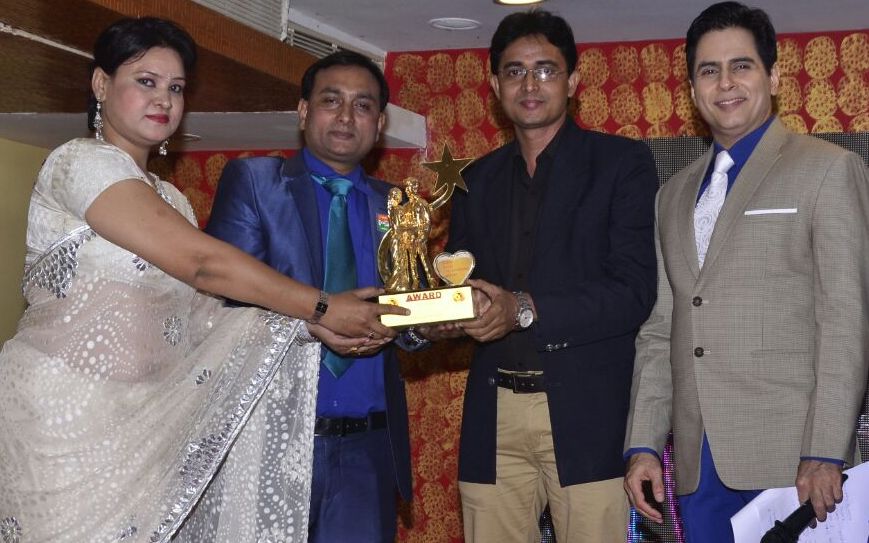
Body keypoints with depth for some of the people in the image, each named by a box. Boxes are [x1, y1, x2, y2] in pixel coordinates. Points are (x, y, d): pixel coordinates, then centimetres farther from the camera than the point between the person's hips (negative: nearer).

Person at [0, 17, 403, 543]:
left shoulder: (166, 198, 19)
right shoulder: (81, 161, -8)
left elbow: (200, 308, 8)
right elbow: (201, 262, -16)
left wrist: (316, 328, -3)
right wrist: (323, 308, -13)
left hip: (135, 416, 8)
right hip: (65, 406, -8)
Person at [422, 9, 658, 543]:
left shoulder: (622, 162, 2)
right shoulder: (478, 179, 17)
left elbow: (635, 292, -7)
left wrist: (526, 310, -19)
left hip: (585, 415, -4)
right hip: (494, 418, 4)